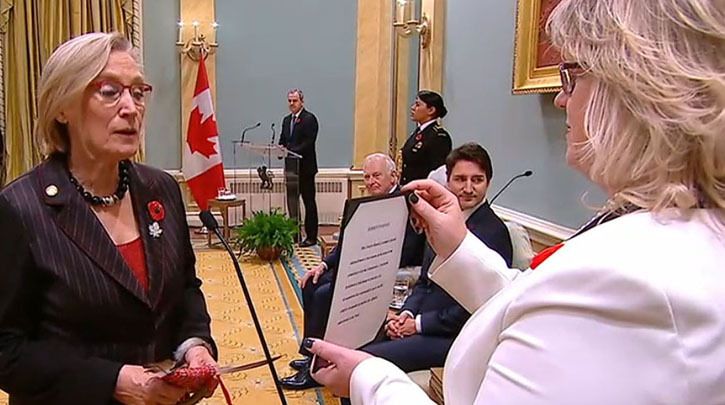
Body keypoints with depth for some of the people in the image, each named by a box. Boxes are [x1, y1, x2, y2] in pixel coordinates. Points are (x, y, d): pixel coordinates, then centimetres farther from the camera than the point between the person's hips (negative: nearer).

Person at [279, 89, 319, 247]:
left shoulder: (309, 119, -7)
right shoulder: (286, 120, 17)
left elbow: (309, 143, -17)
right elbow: (283, 141, 16)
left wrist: (291, 151, -25)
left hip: (305, 167, -7)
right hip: (291, 167, 8)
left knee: (309, 202, -1)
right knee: (291, 201, 11)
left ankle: (311, 237, 5)